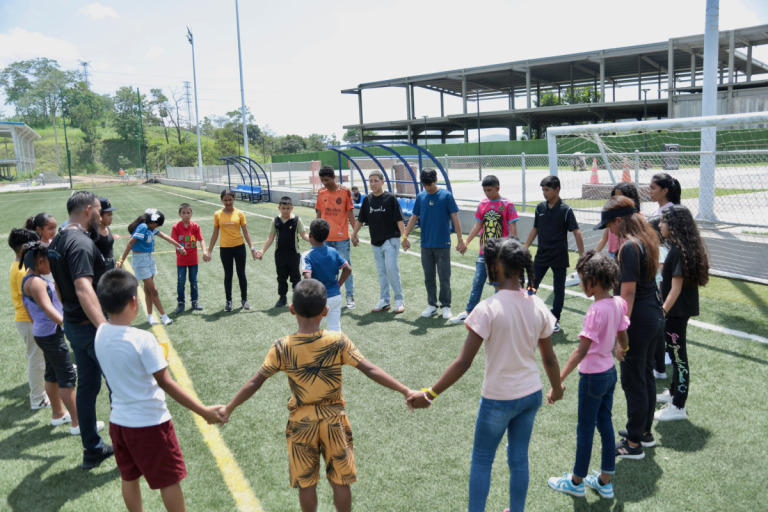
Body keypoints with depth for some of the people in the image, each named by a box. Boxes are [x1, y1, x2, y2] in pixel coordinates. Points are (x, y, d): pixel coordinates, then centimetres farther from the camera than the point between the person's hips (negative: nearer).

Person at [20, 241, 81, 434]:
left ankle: (58, 414, 32)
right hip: (51, 334, -10)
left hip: (44, 333, 10)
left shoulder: (30, 280, 11)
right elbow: (48, 309, -32)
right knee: (67, 377, -6)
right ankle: (77, 423, -1)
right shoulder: (35, 282, -21)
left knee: (53, 374, 19)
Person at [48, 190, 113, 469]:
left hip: (74, 325, 9)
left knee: (87, 385, 16)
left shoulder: (57, 242, 9)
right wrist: (105, 328, -45)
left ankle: (92, 449, 26)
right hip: (91, 326, -9)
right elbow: (84, 289, -35)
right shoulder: (81, 243, -22)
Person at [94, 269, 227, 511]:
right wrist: (204, 412, -18)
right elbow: (166, 384, -22)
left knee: (129, 477, 21)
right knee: (169, 481, 10)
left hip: (119, 421, 6)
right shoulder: (143, 339, -24)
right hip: (150, 423, -6)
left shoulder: (100, 334, -5)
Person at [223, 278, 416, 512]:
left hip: (301, 422, 0)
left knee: (306, 484, 16)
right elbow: (371, 370, -17)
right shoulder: (338, 341, -14)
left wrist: (228, 408, 4)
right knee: (340, 482, 14)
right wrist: (406, 391, -13)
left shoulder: (282, 347, -13)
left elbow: (255, 382, -8)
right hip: (334, 420, 0)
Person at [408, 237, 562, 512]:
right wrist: (556, 389, 22)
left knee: (481, 461, 15)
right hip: (532, 395, 5)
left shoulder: (488, 309, -23)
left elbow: (463, 363, -23)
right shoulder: (538, 305, -6)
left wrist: (429, 394, -16)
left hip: (498, 399, -5)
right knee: (519, 458, 21)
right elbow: (549, 358, 4)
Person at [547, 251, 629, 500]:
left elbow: (581, 351, -30)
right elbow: (623, 339, 9)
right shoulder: (618, 303, -3)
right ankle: (605, 481, 31)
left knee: (585, 429, 8)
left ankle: (577, 481, 26)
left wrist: (559, 379, -30)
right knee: (605, 424, 18)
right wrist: (621, 350, 32)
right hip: (610, 372, 8)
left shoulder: (596, 311, -26)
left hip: (592, 376, -8)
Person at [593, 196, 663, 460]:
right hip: (655, 316, 10)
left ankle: (634, 443, 14)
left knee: (633, 381, 2)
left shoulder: (629, 247, -20)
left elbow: (629, 292, -22)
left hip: (639, 320, -10)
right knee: (646, 375, 20)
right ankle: (645, 430, 36)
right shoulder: (647, 240, 8)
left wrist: (620, 331, -20)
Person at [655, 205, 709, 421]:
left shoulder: (679, 251, -22)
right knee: (674, 351, 22)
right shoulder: (681, 246, 7)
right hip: (678, 310, 10)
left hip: (677, 312, -10)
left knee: (678, 355, -1)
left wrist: (662, 312, -22)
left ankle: (678, 407, 9)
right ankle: (674, 392, 38)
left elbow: (676, 287, -23)